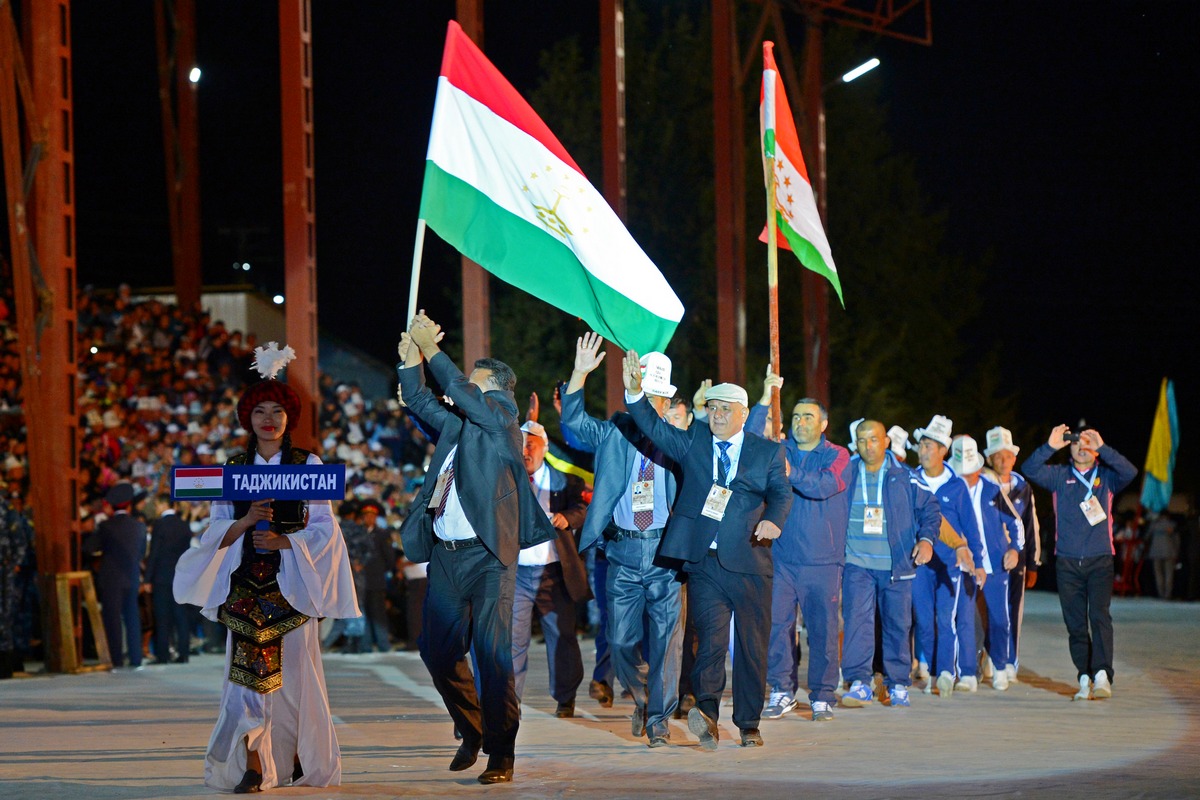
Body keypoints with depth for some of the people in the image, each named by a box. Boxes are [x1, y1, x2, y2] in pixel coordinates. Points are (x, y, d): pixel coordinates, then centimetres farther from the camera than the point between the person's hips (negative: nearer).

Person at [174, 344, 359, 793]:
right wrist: (246, 521, -13)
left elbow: (324, 526, 0)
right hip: (246, 582, 2)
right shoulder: (233, 469, 10)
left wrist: (284, 541, -15)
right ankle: (252, 766, -9)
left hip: (291, 581, -1)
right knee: (249, 669, -8)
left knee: (292, 667, -4)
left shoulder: (308, 466, 4)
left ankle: (301, 759, 10)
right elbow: (217, 531, 6)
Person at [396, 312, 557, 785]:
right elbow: (419, 400, 20)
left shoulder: (500, 415, -2)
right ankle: (472, 732, 29)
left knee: (492, 652, -9)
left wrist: (431, 348, -9)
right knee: (438, 649, 9)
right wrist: (411, 352, 8)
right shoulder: (455, 425, 17)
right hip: (445, 554, 7)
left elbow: (460, 392, -15)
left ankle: (500, 755, -5)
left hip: (487, 555, -7)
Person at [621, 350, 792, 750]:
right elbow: (653, 426, 1)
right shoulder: (692, 440, 12)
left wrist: (773, 519, -22)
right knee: (710, 638, -15)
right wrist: (635, 392, -15)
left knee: (753, 646, 6)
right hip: (704, 563, -1)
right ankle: (707, 713, -26)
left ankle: (748, 724, 16)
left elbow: (781, 492, -1)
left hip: (749, 564, 1)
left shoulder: (767, 451, 9)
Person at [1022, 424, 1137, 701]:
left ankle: (1102, 675, -24)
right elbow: (1029, 470, -3)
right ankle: (1085, 678, 5)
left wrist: (1101, 447, -16)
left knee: (1100, 615, -17)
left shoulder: (1106, 476, 9)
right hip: (1067, 562, 2)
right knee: (1075, 623, 2)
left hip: (1100, 560, -2)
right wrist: (1050, 447, -16)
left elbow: (1130, 472, -10)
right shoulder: (1059, 476, 11)